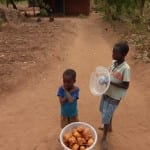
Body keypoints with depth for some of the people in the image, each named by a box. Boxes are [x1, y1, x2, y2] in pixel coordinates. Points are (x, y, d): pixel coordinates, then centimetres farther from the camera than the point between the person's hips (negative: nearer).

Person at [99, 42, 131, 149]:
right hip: (106, 92, 8)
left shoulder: (125, 68, -26)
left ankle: (104, 138, 26)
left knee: (106, 117, 3)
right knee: (105, 111, 26)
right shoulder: (114, 62, -4)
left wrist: (111, 82, -29)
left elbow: (126, 86, -23)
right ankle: (109, 127, 53)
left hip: (114, 97, -8)